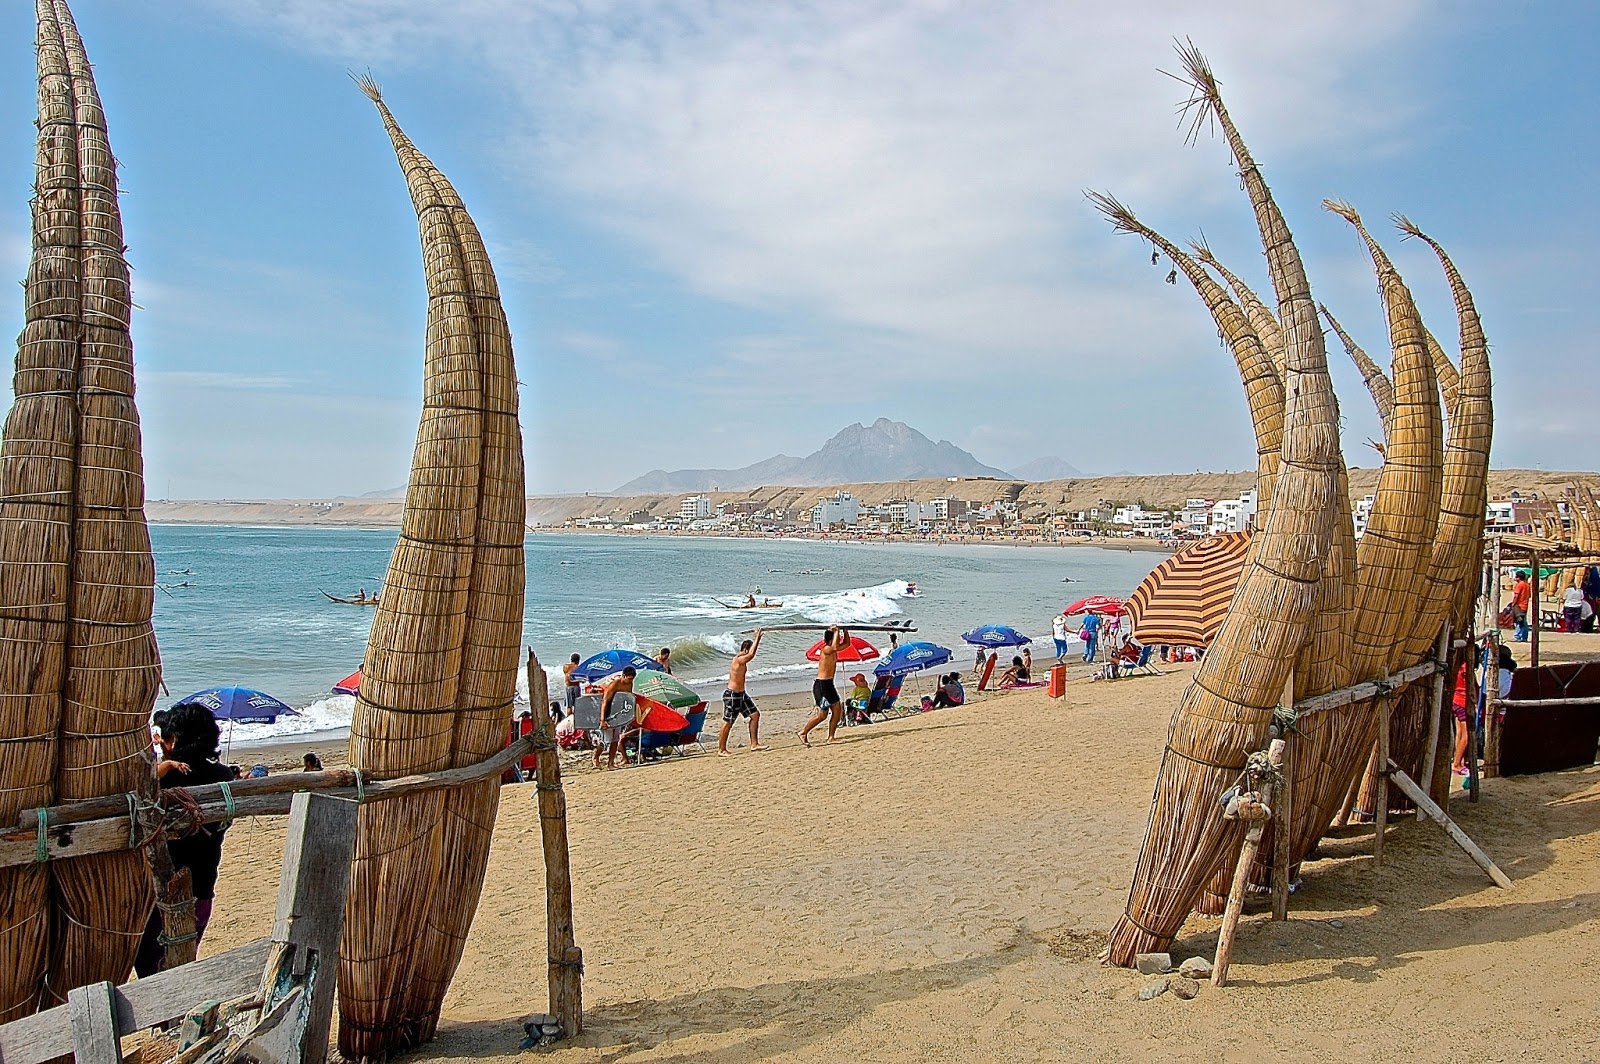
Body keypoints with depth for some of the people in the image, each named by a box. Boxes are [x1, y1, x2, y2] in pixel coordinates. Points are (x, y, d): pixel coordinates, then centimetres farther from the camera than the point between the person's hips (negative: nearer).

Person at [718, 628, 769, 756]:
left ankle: (754, 744, 13)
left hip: (741, 694, 10)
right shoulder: (738, 660, -20)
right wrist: (757, 638, -27)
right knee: (728, 723, -3)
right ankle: (721, 750, 5)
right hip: (732, 695, -10)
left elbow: (751, 653, 25)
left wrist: (757, 639, 14)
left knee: (755, 714, 8)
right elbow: (751, 654, -36)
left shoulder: (741, 659, 9)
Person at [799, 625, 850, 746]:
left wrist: (845, 631, 8)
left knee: (837, 710, 6)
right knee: (822, 714, -6)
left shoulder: (832, 650, 11)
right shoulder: (826, 649, -16)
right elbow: (835, 647, -39)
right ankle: (803, 733, 8)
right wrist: (836, 631, -28)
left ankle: (831, 737, 11)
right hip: (821, 685, -10)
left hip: (829, 684, 10)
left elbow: (846, 644, 24)